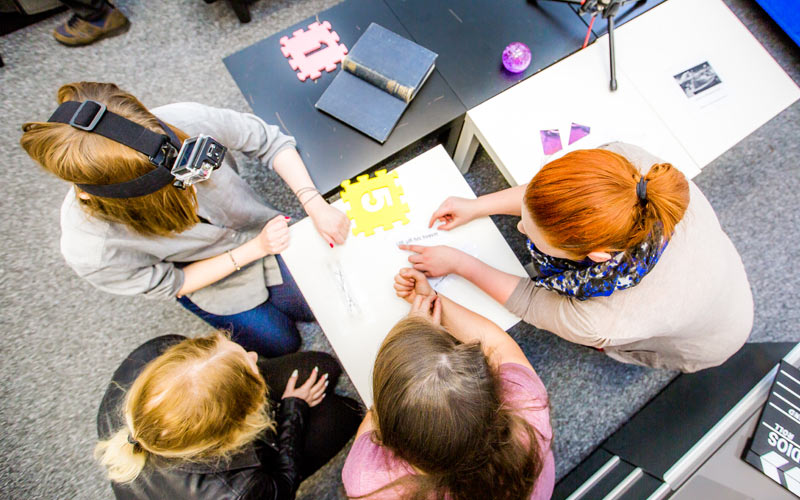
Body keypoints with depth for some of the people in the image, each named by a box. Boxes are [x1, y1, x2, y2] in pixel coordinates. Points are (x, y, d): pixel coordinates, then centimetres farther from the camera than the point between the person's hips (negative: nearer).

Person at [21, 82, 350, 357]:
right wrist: (254, 249, -28)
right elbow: (168, 285, -19)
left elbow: (270, 142, -20)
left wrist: (316, 205, -30)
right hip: (207, 274, -2)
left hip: (260, 231, 3)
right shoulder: (92, 253, -37)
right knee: (281, 343, 15)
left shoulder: (185, 122, -37)